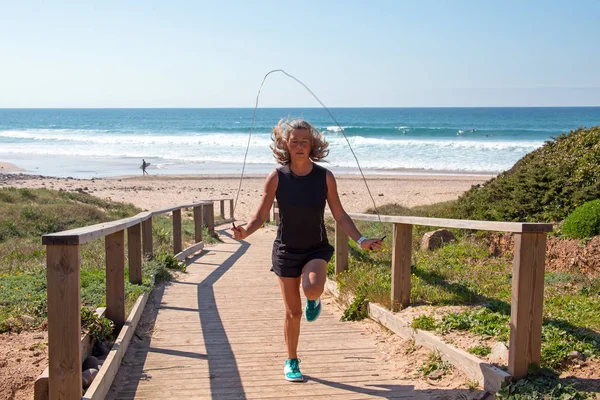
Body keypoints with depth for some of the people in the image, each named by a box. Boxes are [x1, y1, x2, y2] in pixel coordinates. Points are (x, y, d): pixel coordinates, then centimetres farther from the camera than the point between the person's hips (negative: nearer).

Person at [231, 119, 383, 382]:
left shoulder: (325, 177, -7)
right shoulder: (277, 178, -9)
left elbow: (340, 215, 0)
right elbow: (261, 216, -6)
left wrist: (361, 240, -10)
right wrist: (245, 232, -26)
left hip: (316, 249, 0)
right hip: (286, 250, 0)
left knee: (312, 289, -31)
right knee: (293, 312, 4)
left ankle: (313, 301, 8)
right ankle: (292, 363, 25)